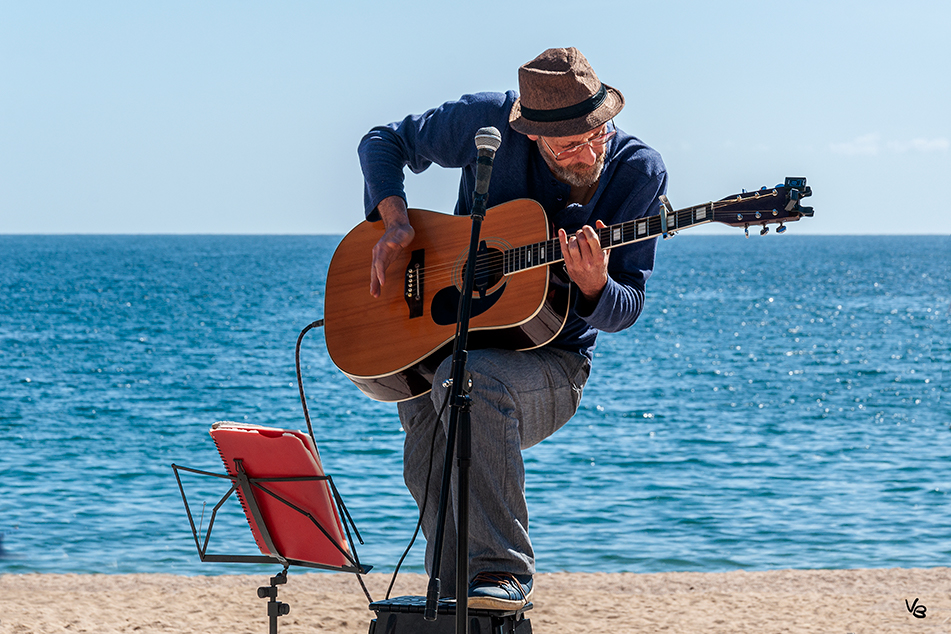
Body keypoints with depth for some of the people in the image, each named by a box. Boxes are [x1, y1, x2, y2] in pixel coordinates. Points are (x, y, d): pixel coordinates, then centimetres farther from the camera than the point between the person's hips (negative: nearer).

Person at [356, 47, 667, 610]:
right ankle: (459, 593, -2)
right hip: (442, 332, 2)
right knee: (429, 471, -27)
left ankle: (503, 573, -30)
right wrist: (394, 222, -9)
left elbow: (625, 310, -4)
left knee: (467, 377, -37)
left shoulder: (638, 173, -9)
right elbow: (384, 142, 8)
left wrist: (594, 287, -28)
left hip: (551, 358, -2)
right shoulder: (489, 121, -8)